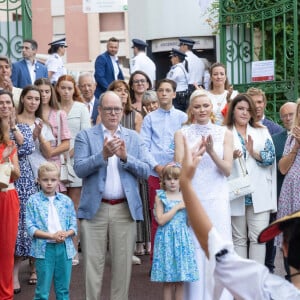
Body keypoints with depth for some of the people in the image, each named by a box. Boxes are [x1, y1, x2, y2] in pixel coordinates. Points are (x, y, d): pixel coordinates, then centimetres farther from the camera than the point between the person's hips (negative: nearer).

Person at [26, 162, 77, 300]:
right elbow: (31, 228, -7)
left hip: (64, 247, 3)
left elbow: (73, 226, 6)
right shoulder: (33, 201, -1)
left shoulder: (66, 201, 6)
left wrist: (65, 235, -16)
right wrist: (52, 236, -17)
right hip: (44, 248, -3)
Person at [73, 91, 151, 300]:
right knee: (93, 264, -1)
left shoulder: (134, 137, 11)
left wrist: (125, 157, -13)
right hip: (95, 208, -2)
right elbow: (79, 169, -7)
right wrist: (103, 155, -21)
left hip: (125, 209, 2)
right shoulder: (85, 136, 4)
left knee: (123, 264, 5)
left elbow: (146, 171, 2)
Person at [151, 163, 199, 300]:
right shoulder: (160, 197, 0)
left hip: (182, 239, 2)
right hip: (167, 239, -2)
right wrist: (177, 207, -11)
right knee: (168, 280, 1)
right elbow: (161, 220, -11)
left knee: (180, 280, 4)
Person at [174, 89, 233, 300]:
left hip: (217, 199, 1)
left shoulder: (224, 133, 7)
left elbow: (228, 170, 0)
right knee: (194, 250, -1)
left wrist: (212, 152, -16)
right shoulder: (182, 134, 6)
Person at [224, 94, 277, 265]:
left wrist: (254, 152, -15)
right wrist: (231, 157, -21)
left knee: (258, 237, -3)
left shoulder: (262, 132, 12)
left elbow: (271, 157, 1)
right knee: (238, 238, 5)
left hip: (259, 194, 1)